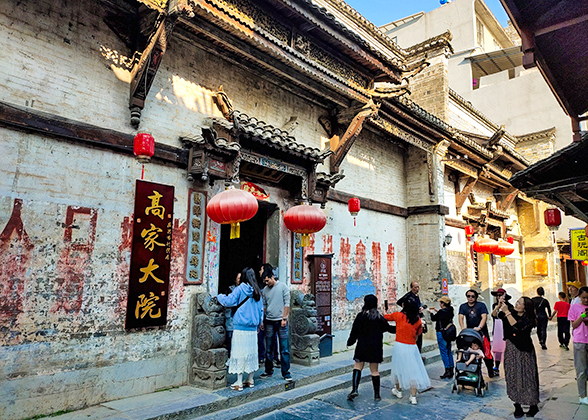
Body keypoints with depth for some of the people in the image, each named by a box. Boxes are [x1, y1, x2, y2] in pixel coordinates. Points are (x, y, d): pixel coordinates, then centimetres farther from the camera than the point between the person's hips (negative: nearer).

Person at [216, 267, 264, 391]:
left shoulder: (240, 289, -9)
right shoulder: (257, 292, 7)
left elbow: (229, 301, -13)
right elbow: (261, 309, 12)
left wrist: (219, 296, 6)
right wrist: (259, 324, 22)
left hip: (241, 327, -5)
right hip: (253, 328, 6)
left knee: (240, 353, 0)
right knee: (251, 353, 13)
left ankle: (239, 383, 4)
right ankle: (250, 380, 21)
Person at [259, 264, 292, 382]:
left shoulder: (283, 287, -2)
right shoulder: (265, 290, 9)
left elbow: (287, 304, -4)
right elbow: (263, 306, 14)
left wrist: (284, 318, -9)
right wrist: (262, 321, 10)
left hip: (281, 321, -4)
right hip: (269, 322, 4)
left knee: (284, 349, -1)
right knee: (268, 349, 9)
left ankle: (286, 373, 7)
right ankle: (269, 371, 22)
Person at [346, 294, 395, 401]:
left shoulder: (361, 316, -7)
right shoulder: (379, 317, -4)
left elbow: (354, 331, -4)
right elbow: (388, 328, 8)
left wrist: (350, 342, 9)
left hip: (362, 346, -2)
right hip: (376, 347, 2)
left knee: (358, 366, 9)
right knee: (374, 371, 10)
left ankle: (354, 389, -6)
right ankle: (377, 394, 17)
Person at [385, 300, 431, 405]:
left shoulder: (398, 315, -7)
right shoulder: (418, 320, -2)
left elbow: (385, 317, 8)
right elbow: (419, 332, 14)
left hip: (399, 346, -1)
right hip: (412, 347, 1)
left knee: (399, 368, 17)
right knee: (413, 370, 8)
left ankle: (398, 391, 34)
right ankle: (413, 397, 9)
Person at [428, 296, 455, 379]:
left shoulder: (442, 312, -20)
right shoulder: (450, 311, 4)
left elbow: (433, 319, -8)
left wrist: (432, 313, 11)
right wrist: (437, 311, 22)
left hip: (441, 333, -8)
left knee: (443, 352, -3)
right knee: (449, 352, 14)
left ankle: (447, 371, -3)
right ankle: (451, 370, 20)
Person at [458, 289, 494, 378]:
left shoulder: (481, 305, 0)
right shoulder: (463, 306, 8)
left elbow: (484, 317, -12)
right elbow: (461, 317, -4)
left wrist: (479, 327, -28)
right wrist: (463, 328, -22)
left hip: (482, 332, -2)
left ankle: (491, 371, 16)